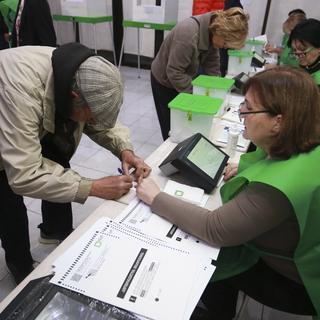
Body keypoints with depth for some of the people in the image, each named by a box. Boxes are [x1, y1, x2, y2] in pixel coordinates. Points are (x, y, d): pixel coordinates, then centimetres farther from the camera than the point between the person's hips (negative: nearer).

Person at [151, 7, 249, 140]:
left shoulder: (211, 31, -10)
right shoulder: (188, 34, -34)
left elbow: (212, 65, -3)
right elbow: (174, 72, -31)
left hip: (183, 77, 7)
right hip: (165, 81, -7)